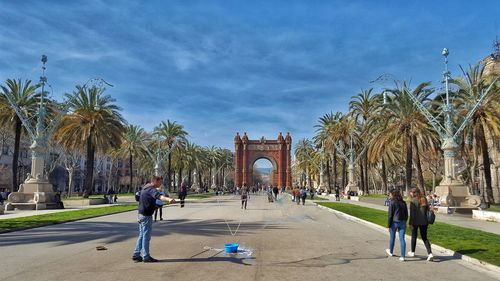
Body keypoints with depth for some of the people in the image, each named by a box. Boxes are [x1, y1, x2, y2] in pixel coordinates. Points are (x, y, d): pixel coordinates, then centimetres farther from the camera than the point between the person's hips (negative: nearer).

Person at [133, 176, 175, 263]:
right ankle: (146, 257, 4)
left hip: (140, 214, 10)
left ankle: (136, 255, 20)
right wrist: (169, 199, -55)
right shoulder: (152, 189, -17)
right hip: (146, 216, -10)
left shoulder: (145, 188, 14)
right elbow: (159, 196, -38)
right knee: (146, 236, -3)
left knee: (142, 235, 16)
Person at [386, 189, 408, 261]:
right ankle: (402, 256, 1)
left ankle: (390, 252, 36)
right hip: (402, 222, 4)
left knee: (392, 237, 16)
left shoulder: (392, 202, -11)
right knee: (402, 239, 4)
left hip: (394, 222, -4)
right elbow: (406, 214, 11)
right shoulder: (403, 203, 5)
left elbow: (390, 215, -12)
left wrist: (388, 225, -7)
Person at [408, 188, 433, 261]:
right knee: (424, 238, 10)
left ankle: (412, 252, 27)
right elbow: (427, 210, 10)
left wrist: (410, 223, -12)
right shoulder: (424, 200, 6)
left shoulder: (413, 201, -11)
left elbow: (412, 213, -14)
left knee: (414, 236, 13)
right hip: (424, 221, 4)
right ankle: (430, 253, -5)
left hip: (415, 221, -4)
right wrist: (427, 221, 17)